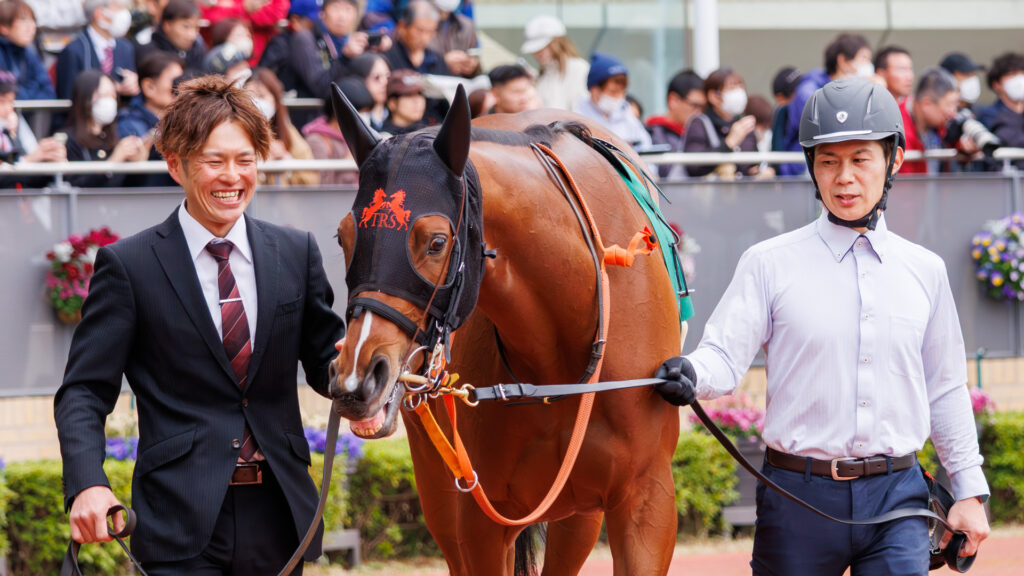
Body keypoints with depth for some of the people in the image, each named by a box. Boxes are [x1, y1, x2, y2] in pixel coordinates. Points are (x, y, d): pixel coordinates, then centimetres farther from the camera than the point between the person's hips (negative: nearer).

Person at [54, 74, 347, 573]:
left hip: (277, 513, 4)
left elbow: (327, 362, 14)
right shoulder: (128, 265, -2)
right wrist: (87, 485, -22)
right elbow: (84, 391, -4)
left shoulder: (296, 253, 9)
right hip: (183, 522, -4)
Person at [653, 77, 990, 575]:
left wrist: (969, 490, 14)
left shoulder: (925, 272, 10)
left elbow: (945, 391, 16)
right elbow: (726, 355, -8)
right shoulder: (770, 264, 1)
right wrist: (689, 374, -31)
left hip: (897, 497, 2)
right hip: (800, 495, -2)